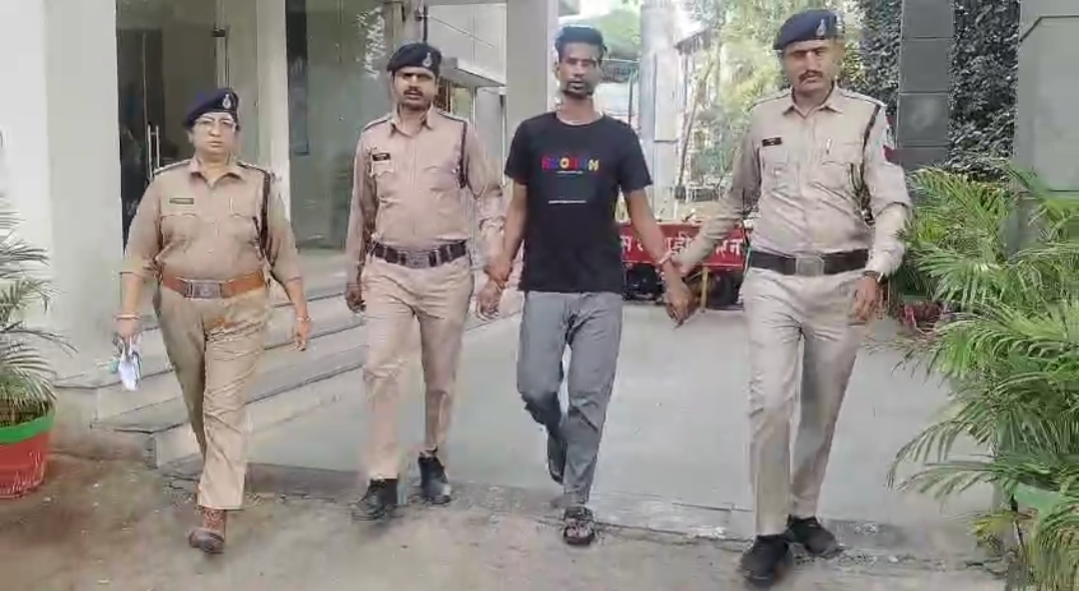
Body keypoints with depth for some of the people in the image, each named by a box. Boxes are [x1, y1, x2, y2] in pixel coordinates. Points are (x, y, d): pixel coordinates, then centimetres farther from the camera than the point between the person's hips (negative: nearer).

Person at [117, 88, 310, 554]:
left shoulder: (260, 185, -1)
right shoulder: (165, 183, 2)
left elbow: (283, 254, 1)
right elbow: (139, 252, 1)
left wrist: (300, 311, -1)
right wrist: (128, 312, -6)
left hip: (240, 310, -2)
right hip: (180, 308, 3)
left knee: (225, 407, -7)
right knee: (198, 404, 16)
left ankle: (214, 514, -7)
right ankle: (223, 475, 39)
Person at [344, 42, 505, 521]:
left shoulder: (460, 134, 0)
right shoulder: (371, 139, 7)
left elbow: (488, 195, 3)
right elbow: (361, 212, 14)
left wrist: (496, 251, -11)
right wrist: (354, 275, 17)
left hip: (447, 271, -1)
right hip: (387, 271, 1)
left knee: (441, 377, 9)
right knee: (380, 370, -10)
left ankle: (433, 460, 29)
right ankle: (383, 482, -4)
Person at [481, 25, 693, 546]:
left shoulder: (618, 138, 3)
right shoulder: (532, 134, 5)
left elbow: (640, 213, 4)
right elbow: (519, 208, 9)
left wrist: (671, 276, -4)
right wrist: (502, 265, -4)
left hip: (601, 289, -1)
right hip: (544, 287, 1)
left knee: (589, 398, 0)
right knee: (535, 388, -3)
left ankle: (576, 502, 14)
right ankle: (558, 435, 32)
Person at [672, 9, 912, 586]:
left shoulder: (868, 117, -2)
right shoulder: (762, 117, 6)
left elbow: (892, 204, -8)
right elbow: (736, 199, 18)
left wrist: (874, 271, -24)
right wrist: (694, 252, 18)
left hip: (841, 283, 0)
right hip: (771, 281, 1)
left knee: (822, 411, 11)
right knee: (769, 404, -9)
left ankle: (803, 513, 29)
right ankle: (771, 533, 3)